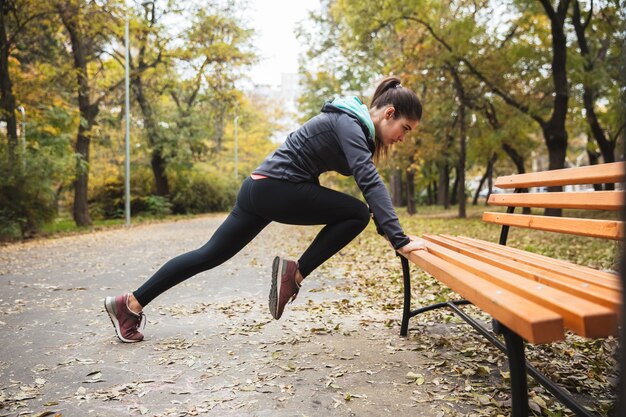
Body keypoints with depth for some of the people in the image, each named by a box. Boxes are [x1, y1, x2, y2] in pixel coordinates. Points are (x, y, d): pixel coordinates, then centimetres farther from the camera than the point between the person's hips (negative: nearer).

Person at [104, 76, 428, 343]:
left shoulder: (354, 126, 14)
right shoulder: (348, 123, -14)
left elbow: (366, 180, 20)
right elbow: (370, 182, -26)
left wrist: (387, 229, 16)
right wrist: (399, 240, -29)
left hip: (262, 190, 9)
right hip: (276, 188, -9)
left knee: (210, 254, 11)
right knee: (357, 214, -8)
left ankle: (131, 303, 17)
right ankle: (294, 273, -4)